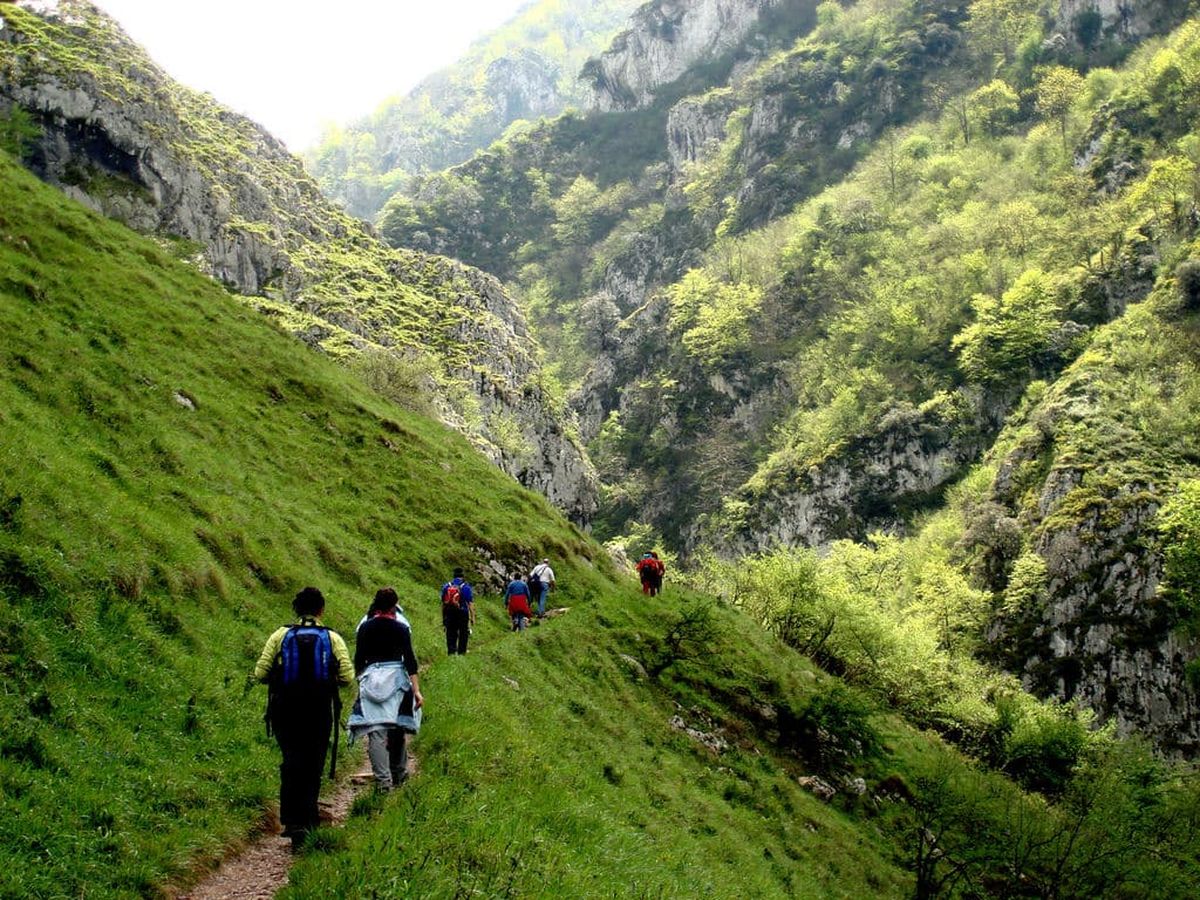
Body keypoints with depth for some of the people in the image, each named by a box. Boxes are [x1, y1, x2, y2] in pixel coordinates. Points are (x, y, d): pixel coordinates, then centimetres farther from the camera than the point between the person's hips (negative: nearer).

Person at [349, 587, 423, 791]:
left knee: (376, 732, -3)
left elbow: (359, 659, 6)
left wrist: (359, 680, 21)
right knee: (398, 730, 16)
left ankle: (383, 780, -12)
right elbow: (409, 659, -8)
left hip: (371, 681, 0)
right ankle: (398, 775, 27)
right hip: (396, 680, 0)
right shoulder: (401, 627, -4)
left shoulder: (365, 627, 2)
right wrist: (416, 690, -8)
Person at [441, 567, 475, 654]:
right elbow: (470, 604, -9)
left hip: (449, 614, 2)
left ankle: (451, 652, 0)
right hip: (462, 614, -2)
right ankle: (461, 653, 11)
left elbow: (443, 603, 8)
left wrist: (443, 618, 15)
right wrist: (473, 617, -5)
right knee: (463, 635, 9)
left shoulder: (446, 586, 4)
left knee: (451, 635, 6)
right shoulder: (466, 587, -6)